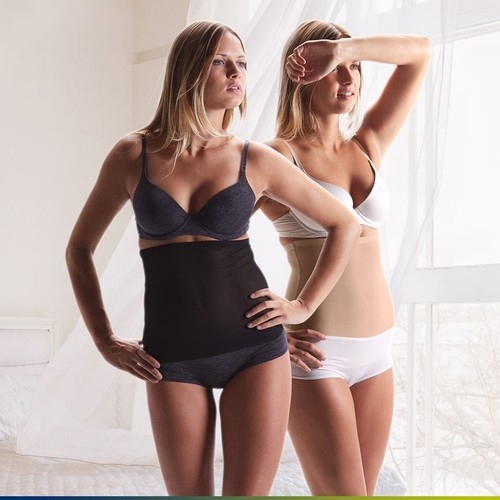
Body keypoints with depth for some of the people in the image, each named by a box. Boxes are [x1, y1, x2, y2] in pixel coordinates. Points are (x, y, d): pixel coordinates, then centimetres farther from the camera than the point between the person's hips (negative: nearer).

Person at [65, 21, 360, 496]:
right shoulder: (133, 154, 1)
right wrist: (105, 341, 6)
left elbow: (344, 225, 11)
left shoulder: (256, 160, 1)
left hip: (255, 346, 0)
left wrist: (303, 306, 4)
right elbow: (79, 249, 11)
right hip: (173, 357, 0)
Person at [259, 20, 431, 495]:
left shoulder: (368, 146, 11)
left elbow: (419, 52, 7)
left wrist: (347, 48, -8)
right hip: (315, 351, -6)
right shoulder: (277, 156, -6)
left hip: (376, 349, 6)